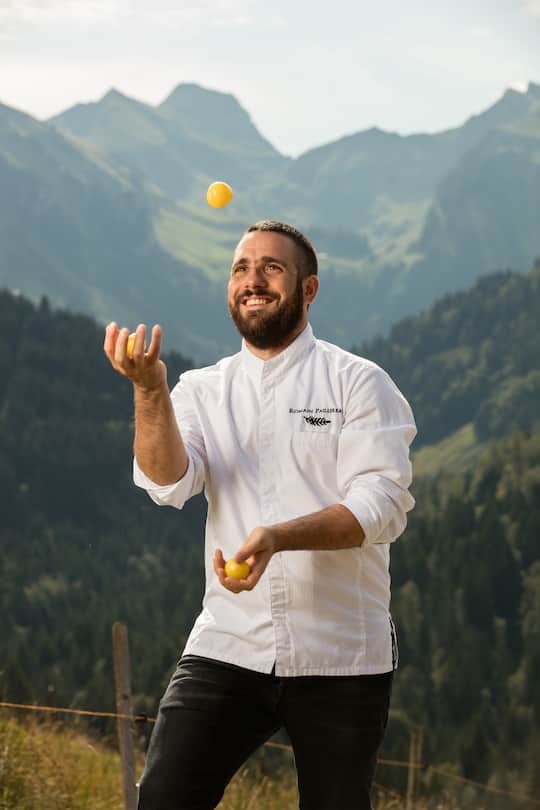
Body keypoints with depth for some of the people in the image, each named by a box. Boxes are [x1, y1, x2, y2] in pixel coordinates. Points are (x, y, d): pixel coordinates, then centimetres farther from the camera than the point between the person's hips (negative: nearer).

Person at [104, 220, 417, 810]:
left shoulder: (359, 383, 1)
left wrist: (279, 537, -26)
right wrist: (150, 391, -24)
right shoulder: (202, 390, 11)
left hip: (341, 657, -2)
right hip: (226, 646, 2)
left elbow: (383, 505, -11)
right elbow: (169, 482, -7)